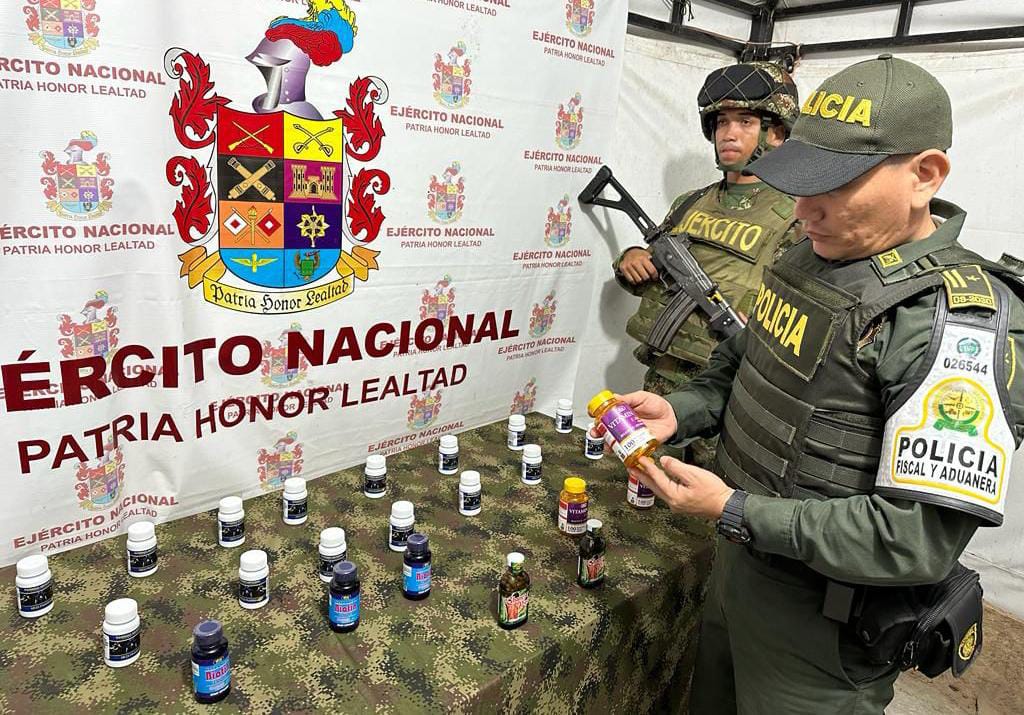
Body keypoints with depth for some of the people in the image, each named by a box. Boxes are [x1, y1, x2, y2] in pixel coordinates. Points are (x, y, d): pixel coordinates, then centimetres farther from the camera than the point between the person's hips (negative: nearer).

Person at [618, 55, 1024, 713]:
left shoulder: (963, 321, -25)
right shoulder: (813, 255, 0)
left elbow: (920, 541, -27)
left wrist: (734, 510, -26)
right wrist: (679, 412, -6)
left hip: (821, 634, -7)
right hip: (738, 570, 7)